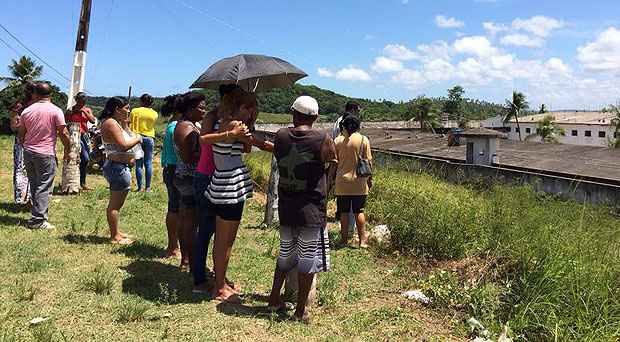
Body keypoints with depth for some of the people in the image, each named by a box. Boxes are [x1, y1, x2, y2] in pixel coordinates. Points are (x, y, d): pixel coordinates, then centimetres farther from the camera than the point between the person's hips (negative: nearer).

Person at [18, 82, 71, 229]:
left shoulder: (27, 111, 6)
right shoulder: (56, 111, -8)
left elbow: (20, 134, 12)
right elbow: (63, 133, -10)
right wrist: (67, 150, 3)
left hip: (28, 152, 5)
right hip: (46, 153, -5)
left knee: (34, 185, 16)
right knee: (44, 187, -1)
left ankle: (38, 214, 22)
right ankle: (38, 220, -3)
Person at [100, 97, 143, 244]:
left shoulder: (116, 123, 15)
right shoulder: (111, 123, -17)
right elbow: (124, 146, -25)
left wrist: (125, 125, 10)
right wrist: (137, 138, -9)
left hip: (119, 166, 11)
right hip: (117, 166, -11)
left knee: (116, 202, 19)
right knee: (115, 203, -3)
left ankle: (116, 232, 30)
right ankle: (115, 236, 5)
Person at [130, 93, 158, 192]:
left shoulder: (135, 111, -3)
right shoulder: (154, 113, 3)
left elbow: (132, 126, -1)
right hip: (150, 138, 1)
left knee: (139, 163, 2)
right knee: (148, 163, 5)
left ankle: (140, 187, 3)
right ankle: (148, 187, 6)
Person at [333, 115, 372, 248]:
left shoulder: (338, 140, -2)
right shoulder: (363, 140, -5)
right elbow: (368, 161, -3)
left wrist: (331, 177, 14)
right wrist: (370, 178, 8)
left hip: (342, 181, 0)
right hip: (359, 182, 0)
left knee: (344, 212, 9)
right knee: (359, 211, 9)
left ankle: (344, 240, 15)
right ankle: (363, 240, 13)